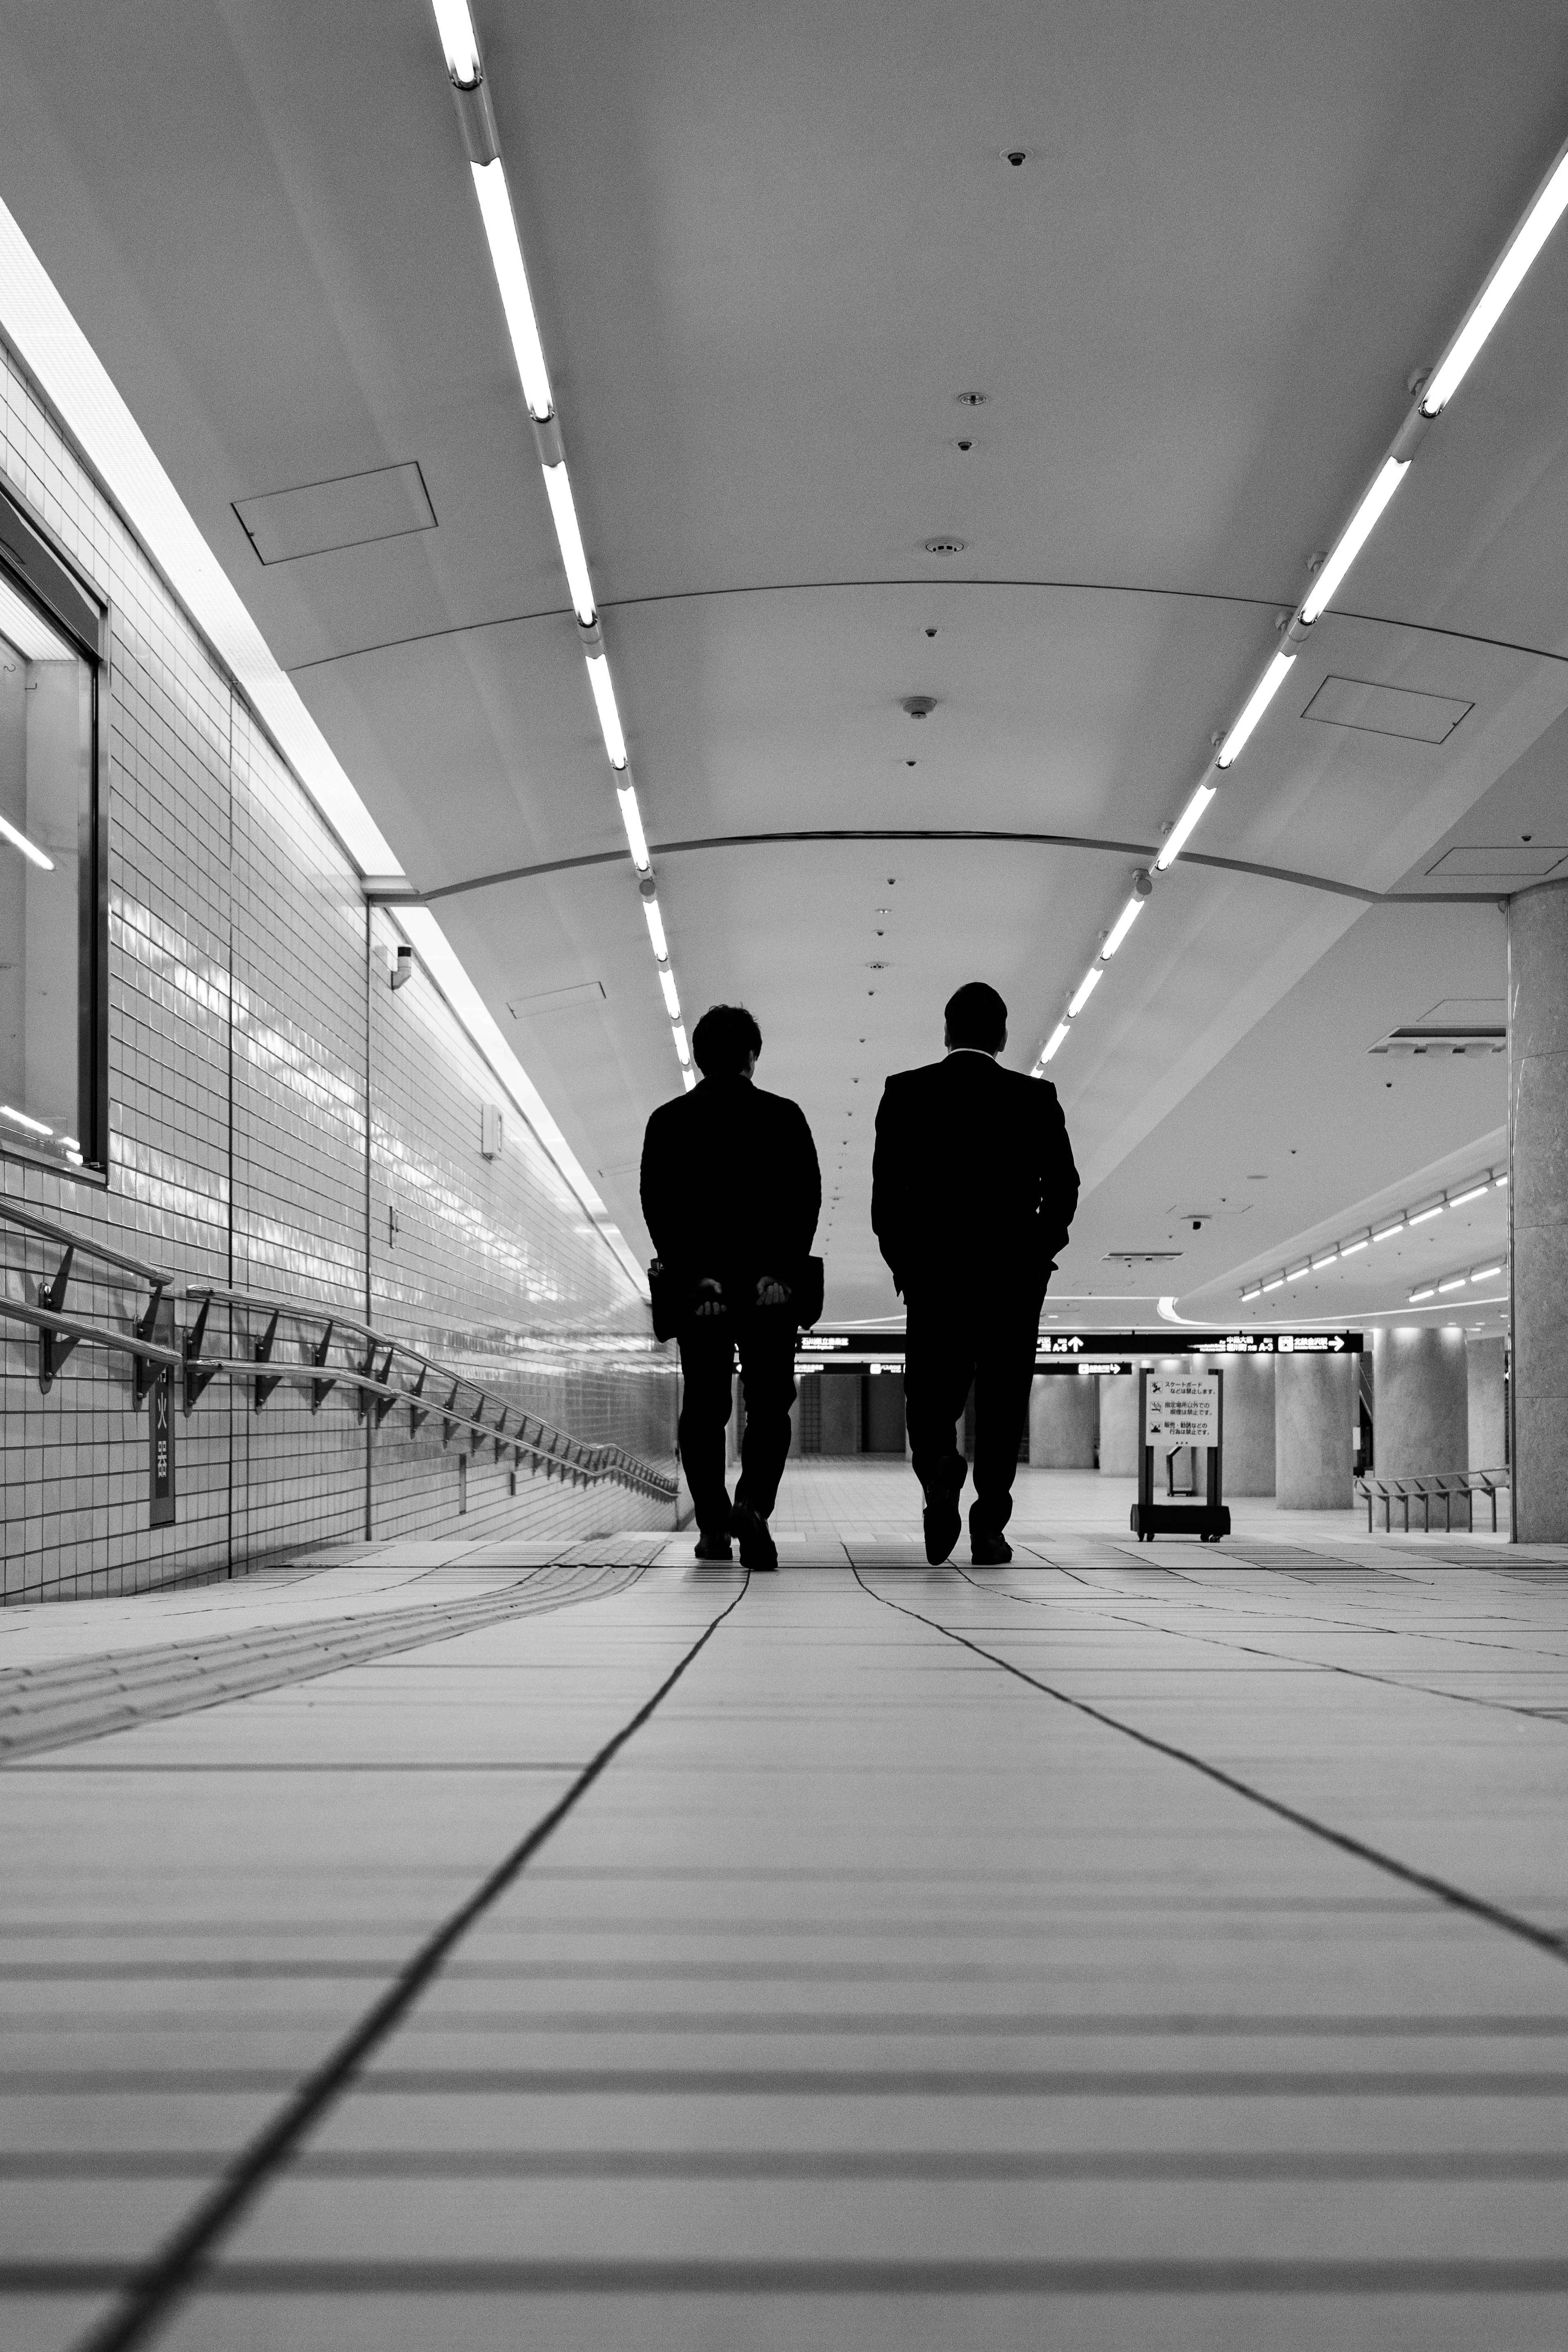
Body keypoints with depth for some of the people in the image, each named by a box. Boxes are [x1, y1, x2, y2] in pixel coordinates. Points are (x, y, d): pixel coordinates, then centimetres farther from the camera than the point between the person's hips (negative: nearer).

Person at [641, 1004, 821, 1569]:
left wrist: (694, 1276, -8)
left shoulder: (669, 1121, 5)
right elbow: (806, 1199, -6)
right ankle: (752, 1504, -19)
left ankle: (713, 1527, 8)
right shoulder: (783, 1118, 2)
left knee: (703, 1409, 10)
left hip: (696, 1288, 1)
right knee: (769, 1405, 3)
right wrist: (781, 1273, -10)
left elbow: (658, 1206, -4)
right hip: (770, 1287, -1)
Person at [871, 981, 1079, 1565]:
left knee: (931, 1399, 10)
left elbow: (886, 1190, -3)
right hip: (1015, 1276, 0)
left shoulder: (906, 1093, 1)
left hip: (933, 1274, 0)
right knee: (1001, 1407, 7)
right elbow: (1063, 1187, -2)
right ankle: (989, 1528, 4)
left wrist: (905, 1265, 8)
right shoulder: (1036, 1097, 1)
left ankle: (939, 1471, -19)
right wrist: (1038, 1253, 12)